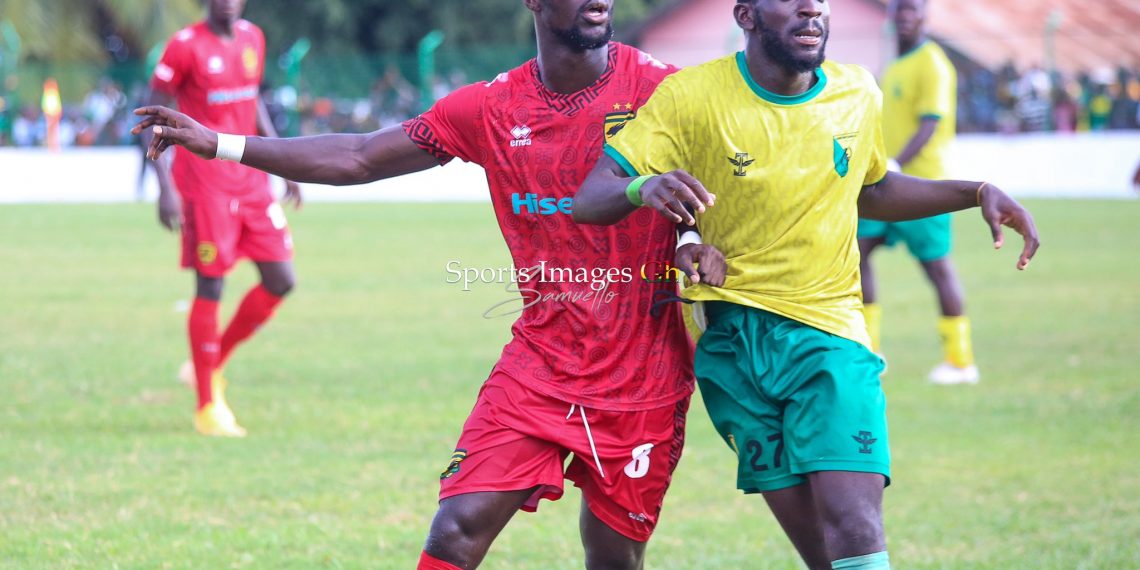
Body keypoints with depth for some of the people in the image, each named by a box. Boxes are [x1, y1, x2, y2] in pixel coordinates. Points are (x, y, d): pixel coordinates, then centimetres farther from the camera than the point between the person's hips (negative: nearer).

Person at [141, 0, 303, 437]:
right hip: (204, 184, -7)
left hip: (251, 180, 7)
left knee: (281, 281, 3)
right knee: (210, 287, -4)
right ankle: (207, 407, 6)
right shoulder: (186, 47, -10)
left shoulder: (252, 39, 9)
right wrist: (165, 188, -17)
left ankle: (211, 365, 21)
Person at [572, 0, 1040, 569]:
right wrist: (644, 187, -35)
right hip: (730, 338, -2)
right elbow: (586, 200, -12)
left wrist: (977, 193, 13)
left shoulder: (858, 95, 4)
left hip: (829, 331, 2)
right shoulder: (690, 95, -7)